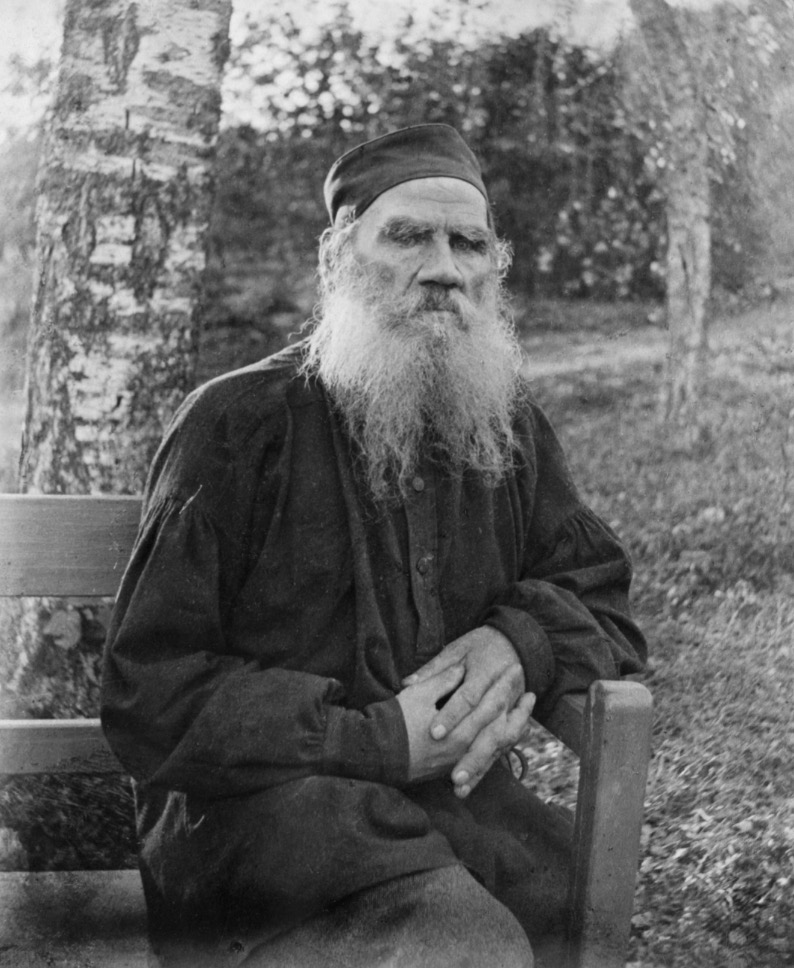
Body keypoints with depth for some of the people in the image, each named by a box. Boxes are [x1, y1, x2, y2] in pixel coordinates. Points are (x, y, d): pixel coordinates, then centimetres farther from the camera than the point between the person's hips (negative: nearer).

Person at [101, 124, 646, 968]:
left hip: (455, 799, 6)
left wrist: (522, 641, -5)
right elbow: (150, 695, -6)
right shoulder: (236, 426, -2)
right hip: (248, 801, -6)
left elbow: (602, 602, 20)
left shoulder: (509, 429, 12)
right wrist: (378, 742, -15)